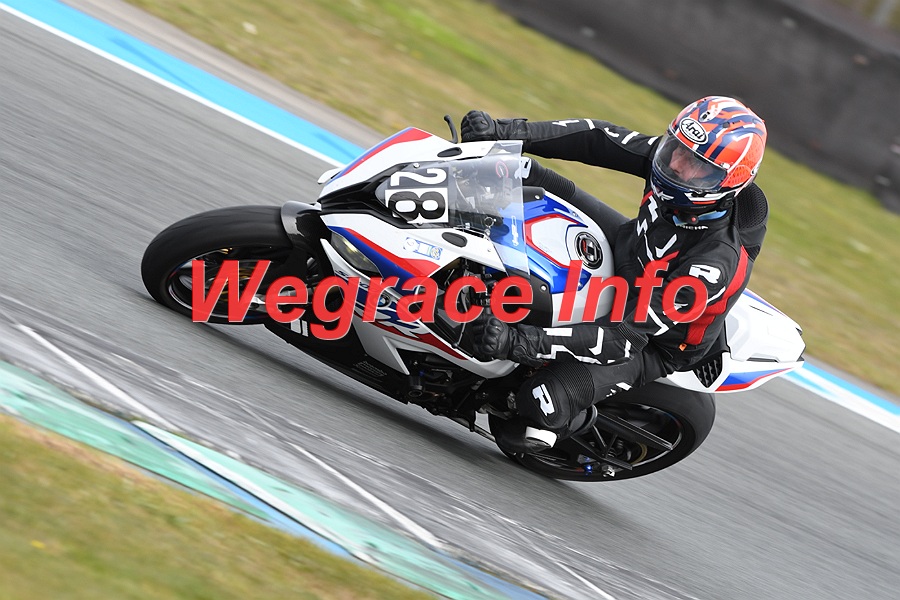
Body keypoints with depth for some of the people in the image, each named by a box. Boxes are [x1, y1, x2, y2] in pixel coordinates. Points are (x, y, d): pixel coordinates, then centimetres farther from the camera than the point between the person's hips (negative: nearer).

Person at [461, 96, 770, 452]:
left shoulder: (716, 265, -40)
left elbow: (625, 338, -40)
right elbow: (598, 139, -13)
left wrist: (518, 342, -47)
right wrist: (507, 132, -25)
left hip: (653, 343, -7)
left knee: (541, 402, -26)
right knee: (524, 174, -2)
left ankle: (576, 419, 8)